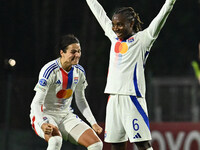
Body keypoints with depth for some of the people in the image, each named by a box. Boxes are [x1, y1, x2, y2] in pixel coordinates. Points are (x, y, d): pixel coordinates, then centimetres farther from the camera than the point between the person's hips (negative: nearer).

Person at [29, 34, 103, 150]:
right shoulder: (50, 70, -18)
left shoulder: (79, 71, 2)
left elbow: (81, 100, 16)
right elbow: (36, 103, -20)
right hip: (44, 115, -6)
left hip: (66, 116, 6)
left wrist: (93, 123, 8)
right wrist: (42, 124, -37)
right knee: (56, 140, -40)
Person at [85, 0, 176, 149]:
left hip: (132, 98, -6)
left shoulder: (142, 39, -1)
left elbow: (159, 19, -11)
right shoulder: (114, 37, 16)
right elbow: (100, 13, 26)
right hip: (113, 98, 6)